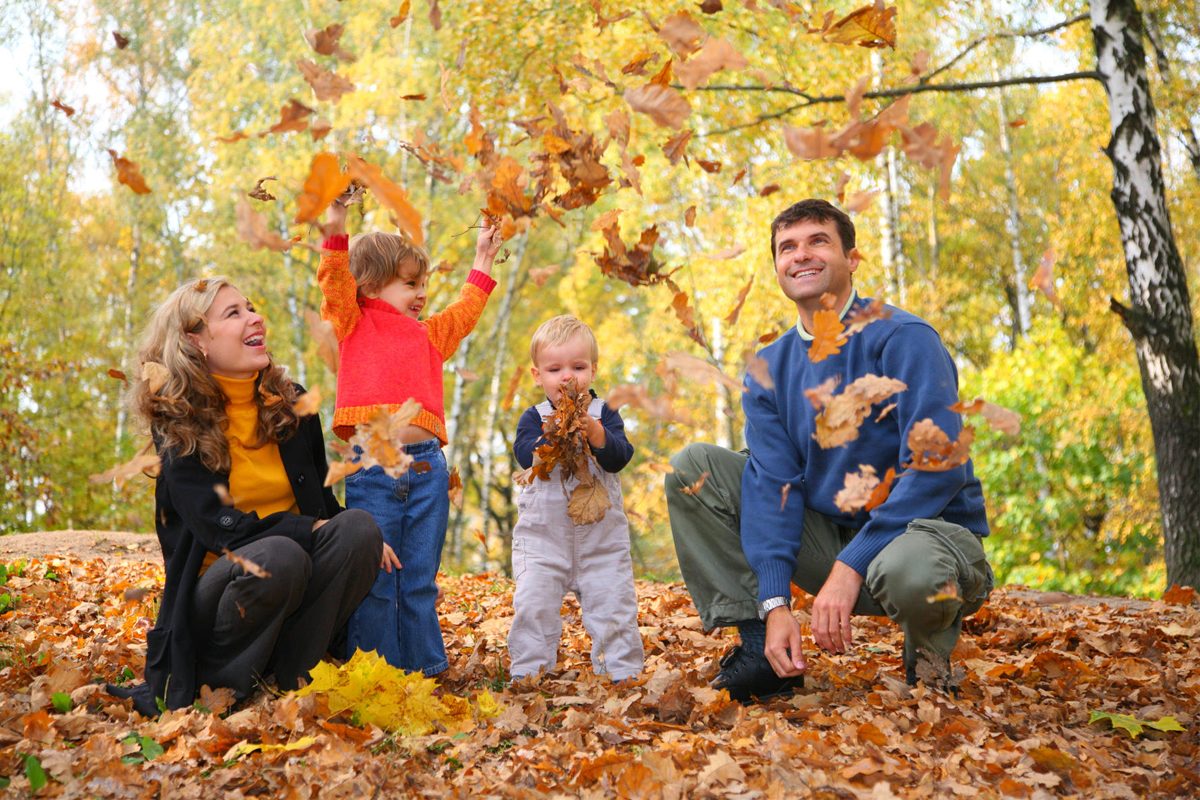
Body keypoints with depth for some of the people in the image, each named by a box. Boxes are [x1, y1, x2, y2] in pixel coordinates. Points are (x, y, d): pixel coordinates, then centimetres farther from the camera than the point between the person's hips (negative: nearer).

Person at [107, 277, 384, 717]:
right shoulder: (177, 424, -8)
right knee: (279, 555, -37)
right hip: (219, 583, -4)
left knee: (359, 526, -24)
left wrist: (352, 535, -10)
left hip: (296, 594, 5)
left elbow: (321, 499, 12)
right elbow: (221, 528, -17)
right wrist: (312, 531, -23)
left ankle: (292, 677, -17)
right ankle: (215, 684, -12)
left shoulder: (290, 403, 5)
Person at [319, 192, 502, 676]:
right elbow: (336, 284, -4)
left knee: (420, 581, 10)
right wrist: (336, 233, -17)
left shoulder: (430, 335, 23)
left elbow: (465, 311, 37)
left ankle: (425, 667, 18)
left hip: (427, 468, 4)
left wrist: (483, 261, 41)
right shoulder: (354, 325, 10)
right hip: (371, 468, -4)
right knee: (373, 578, 0)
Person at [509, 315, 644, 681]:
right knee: (533, 606, -3)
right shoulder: (533, 417, 2)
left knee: (613, 606, 3)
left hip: (602, 538, 0)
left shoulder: (605, 414, 2)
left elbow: (620, 456, -12)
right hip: (542, 535, 0)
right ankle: (527, 672, 10)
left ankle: (622, 672, 16)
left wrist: (596, 434, -29)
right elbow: (524, 452, -16)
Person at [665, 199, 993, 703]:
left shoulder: (903, 339, -14)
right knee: (692, 466, -6)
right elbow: (773, 482, -6)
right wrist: (775, 603, -20)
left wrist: (850, 566, -28)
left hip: (932, 531, -5)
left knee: (909, 569, -43)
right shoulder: (770, 369, 3)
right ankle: (760, 646, -9)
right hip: (832, 537, 5)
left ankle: (930, 654, -4)